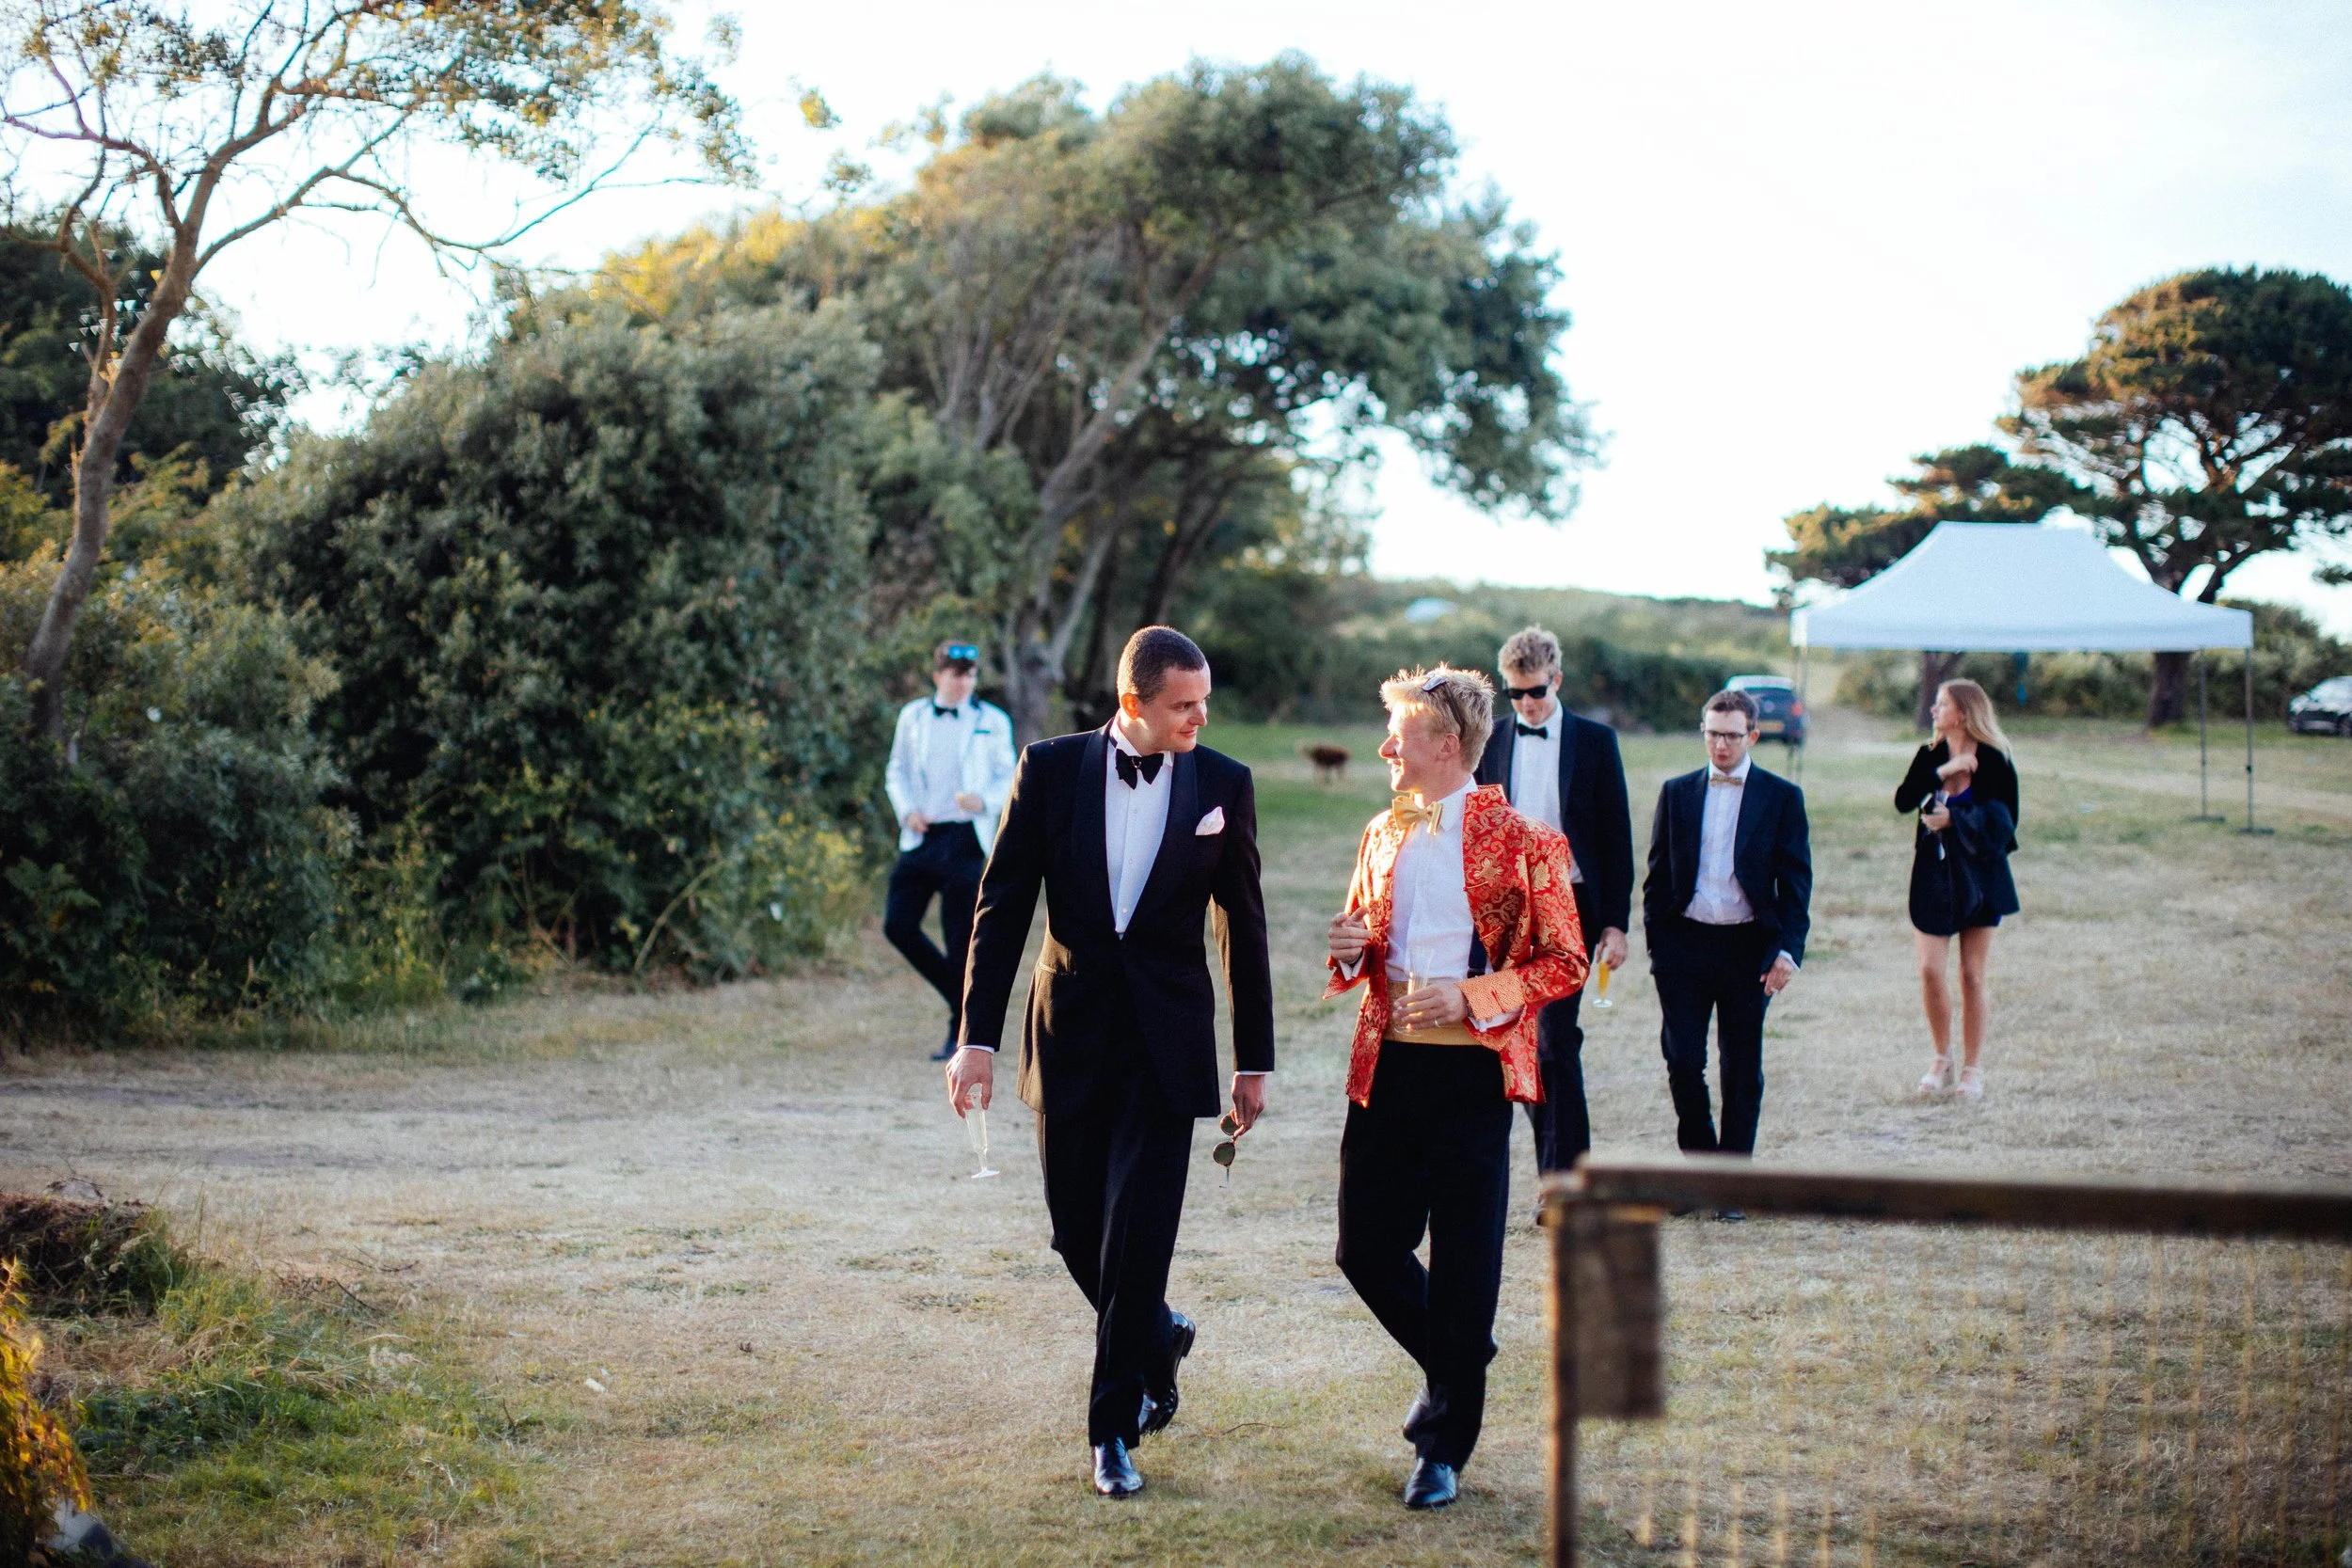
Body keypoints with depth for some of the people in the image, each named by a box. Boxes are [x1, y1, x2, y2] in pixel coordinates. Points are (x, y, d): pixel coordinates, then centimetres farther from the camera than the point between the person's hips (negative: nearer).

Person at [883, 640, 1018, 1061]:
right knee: (898, 925, -3)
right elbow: (896, 771, 17)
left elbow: (1007, 778, 6)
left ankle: (961, 1033, 6)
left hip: (965, 838, -3)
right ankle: (960, 992, 18)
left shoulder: (992, 722, 4)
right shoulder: (912, 717, 11)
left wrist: (984, 801, -16)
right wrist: (906, 810, -1)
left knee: (961, 938, -3)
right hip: (920, 836, 3)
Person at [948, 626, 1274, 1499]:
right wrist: (978, 1037, -7)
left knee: (1138, 1236, -6)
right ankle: (1158, 1339, 39)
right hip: (1070, 1038, 1)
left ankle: (1114, 1432, 6)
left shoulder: (1222, 785, -1)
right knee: (1079, 1235, 9)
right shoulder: (1052, 769, -3)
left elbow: (1243, 928, 5)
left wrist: (1254, 1060, 6)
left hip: (1166, 1048, -1)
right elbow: (1002, 905, -1)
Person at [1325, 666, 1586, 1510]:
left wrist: (1470, 997, -17)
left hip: (1472, 1070, -5)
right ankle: (1453, 1362, 34)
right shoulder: (1382, 835, 13)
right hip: (1386, 1065, 6)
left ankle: (1444, 1448, 13)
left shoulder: (1523, 842, -6)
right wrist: (1352, 951, 1)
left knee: (1463, 1266, 0)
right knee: (1365, 1248, 6)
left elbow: (1565, 963, -6)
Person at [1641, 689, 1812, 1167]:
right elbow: (1658, 873, 10)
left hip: (1747, 948, -1)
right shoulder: (1677, 792, 7)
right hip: (1683, 944, 1)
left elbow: (1796, 881, 0)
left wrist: (1788, 950, -9)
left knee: (1742, 1069, 5)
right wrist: (1655, 943, 4)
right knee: (1683, 1061, -4)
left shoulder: (1782, 797, 2)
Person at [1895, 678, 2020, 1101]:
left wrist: (1953, 819, -14)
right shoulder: (1930, 756, 5)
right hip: (1934, 875, 3)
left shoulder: (1993, 761, -6)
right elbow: (1903, 800, -9)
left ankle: (1972, 1068, 13)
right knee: (1930, 970, -5)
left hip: (1977, 876, -3)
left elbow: (2003, 821, -6)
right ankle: (1942, 1059, 13)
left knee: (1972, 976, 2)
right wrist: (1942, 772, -19)